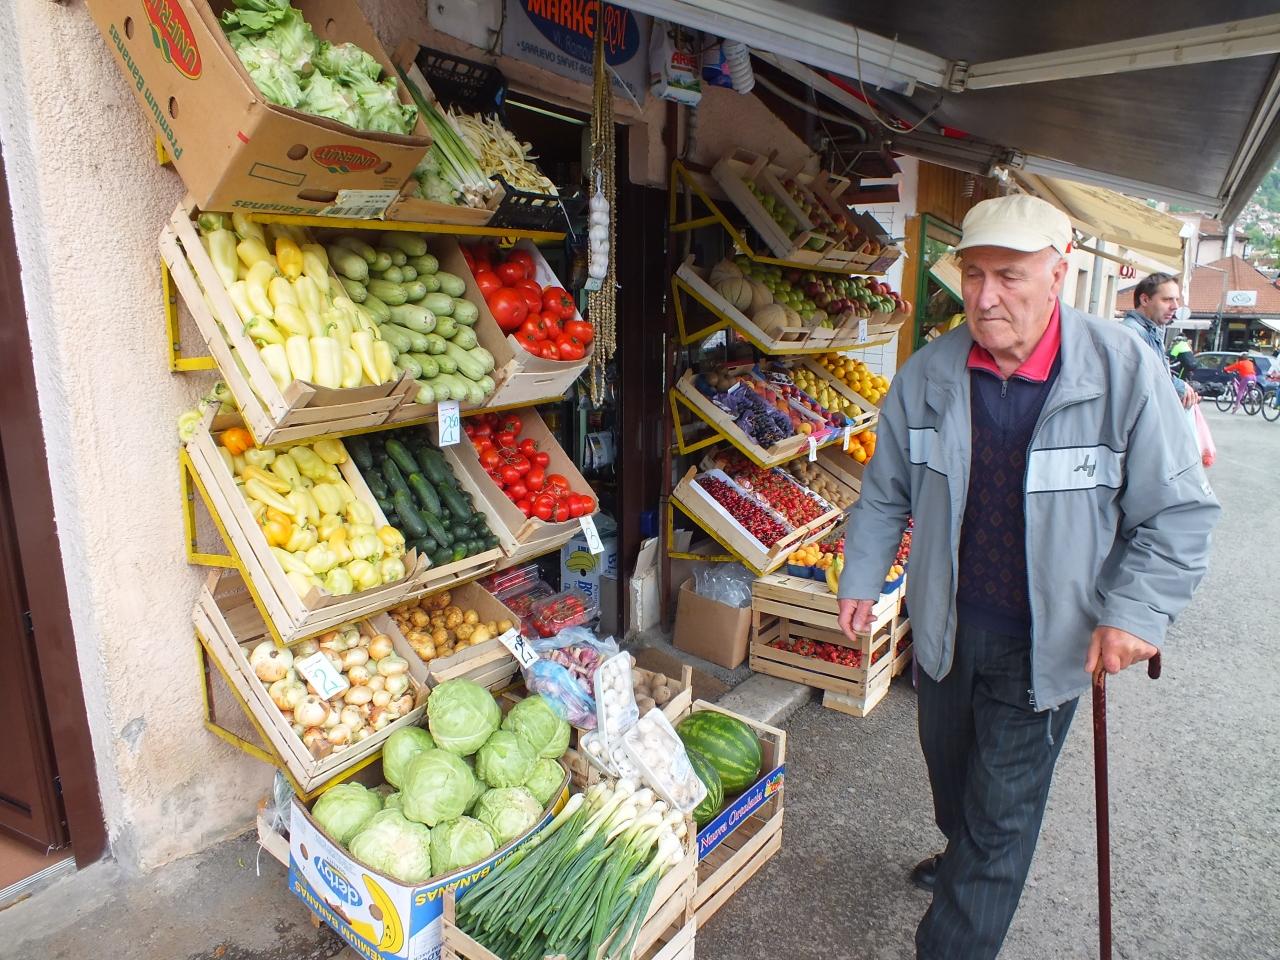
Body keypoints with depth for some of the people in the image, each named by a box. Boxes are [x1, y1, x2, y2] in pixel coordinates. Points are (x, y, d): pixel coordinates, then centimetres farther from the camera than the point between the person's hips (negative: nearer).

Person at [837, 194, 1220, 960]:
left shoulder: (1127, 372, -17)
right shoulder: (928, 373, -7)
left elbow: (1180, 512, -9)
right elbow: (886, 491, 5)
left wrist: (1136, 611, -19)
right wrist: (861, 580, 6)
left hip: (1046, 641, -3)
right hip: (945, 626, 4)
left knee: (1003, 813, 6)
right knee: (950, 774, 26)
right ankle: (962, 860, 56)